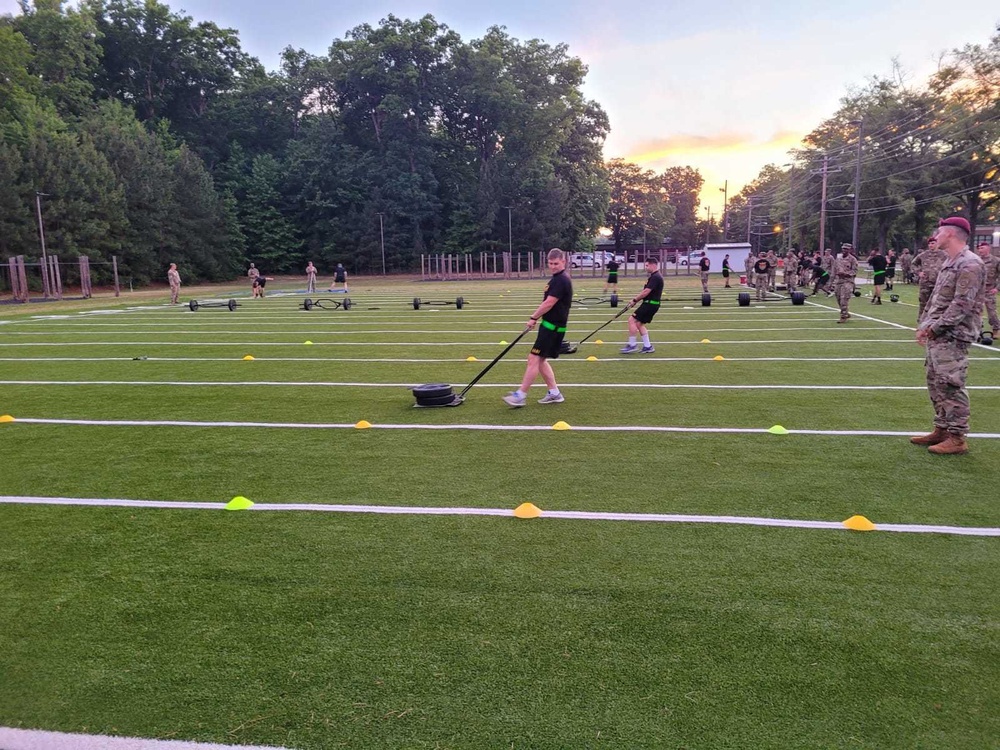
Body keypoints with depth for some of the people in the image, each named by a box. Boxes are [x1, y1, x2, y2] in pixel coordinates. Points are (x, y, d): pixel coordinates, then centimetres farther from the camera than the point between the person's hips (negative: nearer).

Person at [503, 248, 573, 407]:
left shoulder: (561, 280, -17)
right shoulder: (557, 278, 15)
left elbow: (549, 303, -21)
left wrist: (533, 318, -12)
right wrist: (537, 318, 15)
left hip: (553, 327, -10)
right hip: (550, 325, 10)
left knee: (534, 358, -9)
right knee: (540, 360, 13)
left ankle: (521, 395, -4)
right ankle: (554, 393, 19)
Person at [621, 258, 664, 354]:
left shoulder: (655, 277, -17)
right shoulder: (654, 276, 16)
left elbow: (646, 292, -22)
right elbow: (646, 292, 20)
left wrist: (635, 300, -11)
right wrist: (636, 299, 7)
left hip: (650, 304, -10)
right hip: (650, 303, 10)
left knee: (632, 320, -11)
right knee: (639, 323, 14)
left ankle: (632, 345, -5)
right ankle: (647, 346, 17)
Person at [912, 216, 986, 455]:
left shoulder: (970, 265, -14)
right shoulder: (948, 263, 17)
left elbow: (962, 305, -20)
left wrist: (935, 326, -17)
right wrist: (924, 325, 12)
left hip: (953, 337, -10)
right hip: (938, 336, 10)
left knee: (950, 385, -9)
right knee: (935, 383, 15)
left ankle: (957, 438, -2)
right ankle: (942, 430, 25)